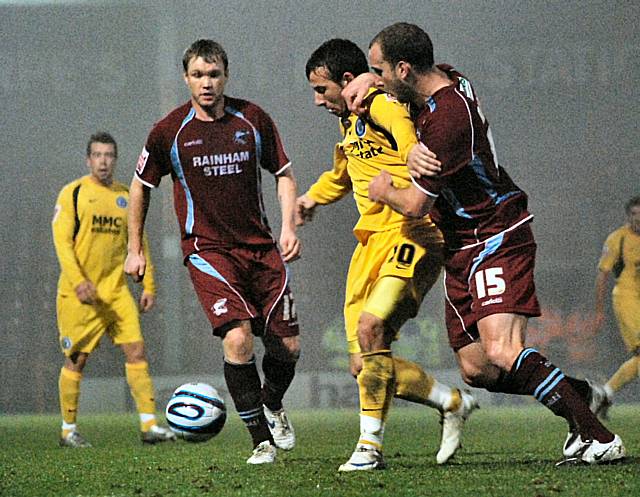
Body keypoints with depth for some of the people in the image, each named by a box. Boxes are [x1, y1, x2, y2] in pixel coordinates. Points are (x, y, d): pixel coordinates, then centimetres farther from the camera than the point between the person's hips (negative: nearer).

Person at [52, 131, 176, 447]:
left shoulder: (126, 196, 11)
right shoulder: (73, 193, -4)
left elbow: (138, 243, 18)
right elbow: (62, 239, -11)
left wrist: (148, 285, 10)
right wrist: (79, 281, -23)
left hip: (116, 289, 4)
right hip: (80, 293, -4)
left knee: (136, 350, -7)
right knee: (77, 360, 1)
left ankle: (149, 426, -8)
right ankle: (68, 431, 13)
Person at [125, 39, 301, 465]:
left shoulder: (253, 119, 1)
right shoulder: (169, 132, -5)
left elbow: (283, 173, 12)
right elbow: (141, 187, 10)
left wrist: (289, 226, -2)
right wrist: (135, 250, 11)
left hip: (261, 246, 3)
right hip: (207, 250, -3)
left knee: (287, 345, 3)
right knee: (238, 339, -22)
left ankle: (272, 406, 38)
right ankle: (261, 440, -9)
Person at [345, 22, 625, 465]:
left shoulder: (446, 118, -24)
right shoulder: (449, 78, 5)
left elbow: (416, 205, -20)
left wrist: (384, 191, 2)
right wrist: (368, 80, 10)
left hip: (496, 240, -10)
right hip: (463, 249, 10)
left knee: (501, 352, -24)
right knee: (476, 369, 5)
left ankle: (599, 437, -22)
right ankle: (578, 395, 17)